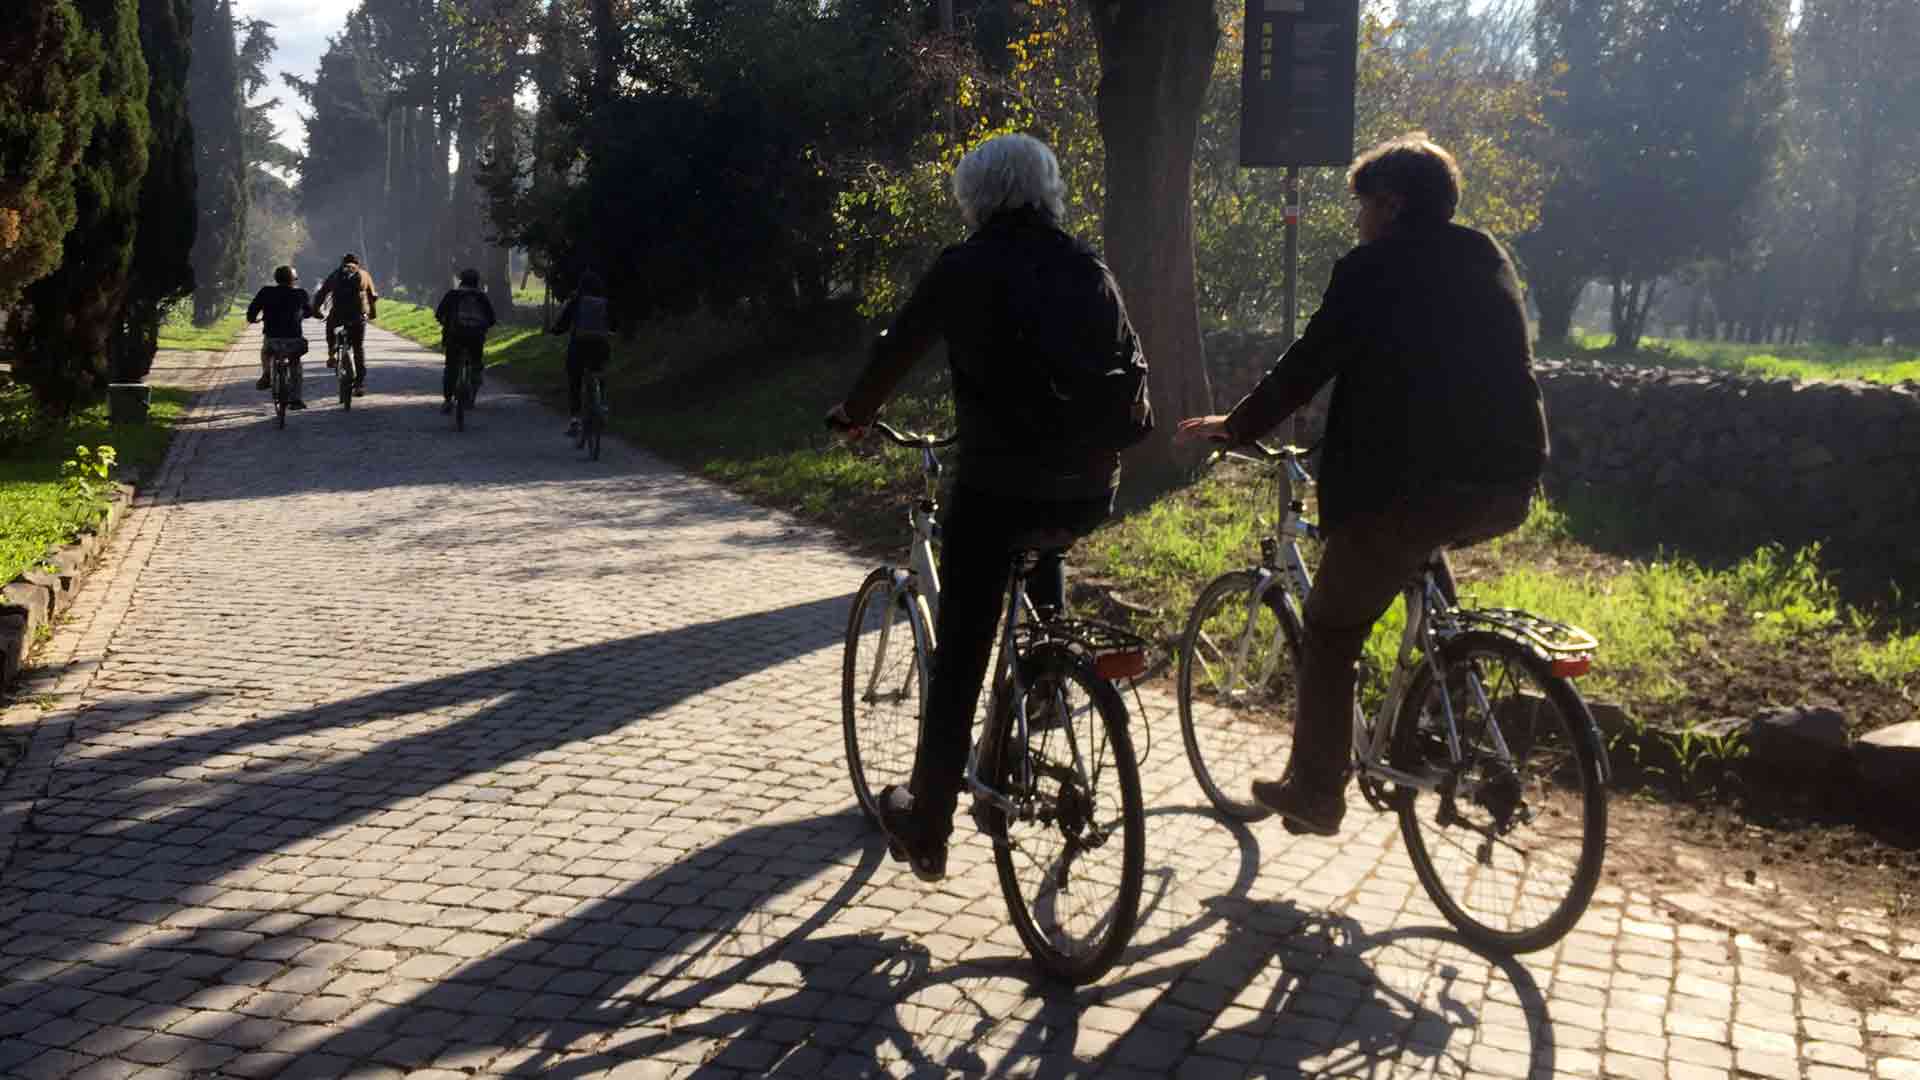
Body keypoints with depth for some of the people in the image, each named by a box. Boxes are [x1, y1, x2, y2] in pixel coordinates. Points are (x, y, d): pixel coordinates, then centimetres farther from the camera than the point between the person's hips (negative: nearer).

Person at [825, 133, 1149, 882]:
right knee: (1043, 546, 39)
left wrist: (853, 415, 25)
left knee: (958, 660, 4)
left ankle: (925, 825, 10)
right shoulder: (1089, 269, 10)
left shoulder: (964, 268, -1)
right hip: (1090, 489, 4)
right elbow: (1133, 368, 16)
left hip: (996, 485, -4)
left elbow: (897, 349, 7)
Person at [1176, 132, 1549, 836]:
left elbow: (1308, 365, -4)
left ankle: (1314, 791, 11)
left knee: (1331, 629, 9)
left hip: (1415, 481, -7)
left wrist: (1236, 426, 11)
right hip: (1507, 488, 7)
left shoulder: (1373, 269, -3)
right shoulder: (1490, 262, 17)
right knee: (1419, 559, 37)